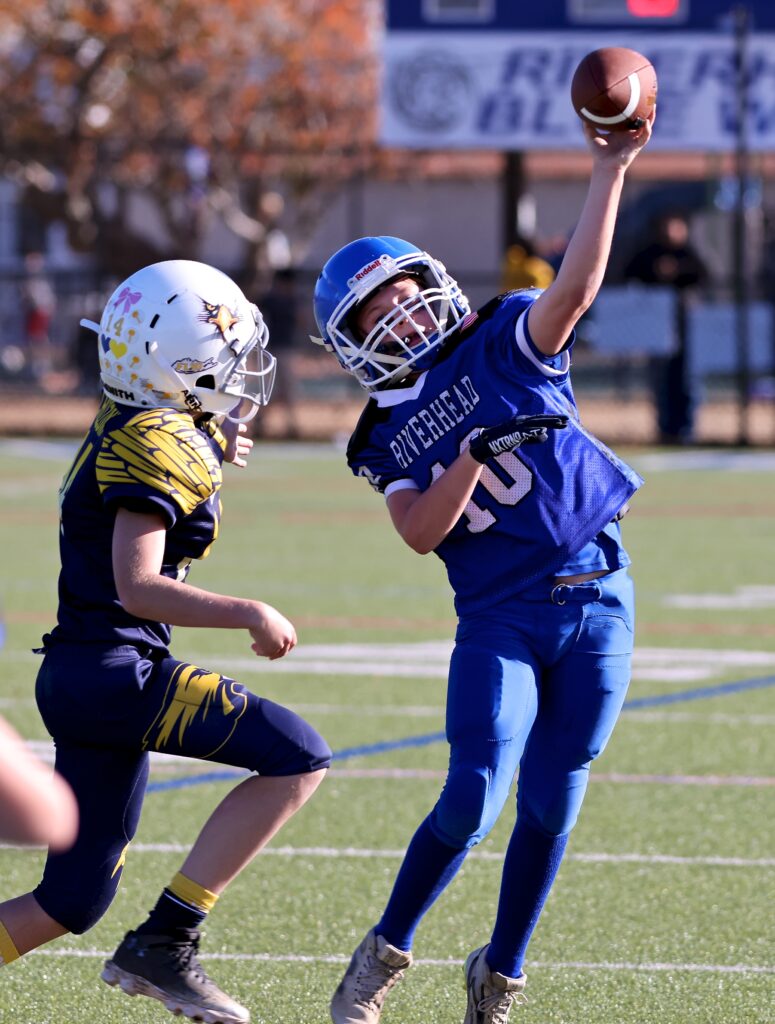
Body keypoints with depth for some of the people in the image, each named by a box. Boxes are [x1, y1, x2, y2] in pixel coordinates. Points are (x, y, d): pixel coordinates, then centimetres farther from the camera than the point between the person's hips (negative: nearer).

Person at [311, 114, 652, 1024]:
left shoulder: (503, 346, 3)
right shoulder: (385, 439, 6)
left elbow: (576, 285, -14)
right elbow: (421, 532, -8)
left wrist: (609, 171, -23)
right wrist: (475, 452, -20)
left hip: (595, 597, 0)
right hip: (500, 621, 0)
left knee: (549, 804, 4)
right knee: (474, 798, -13)